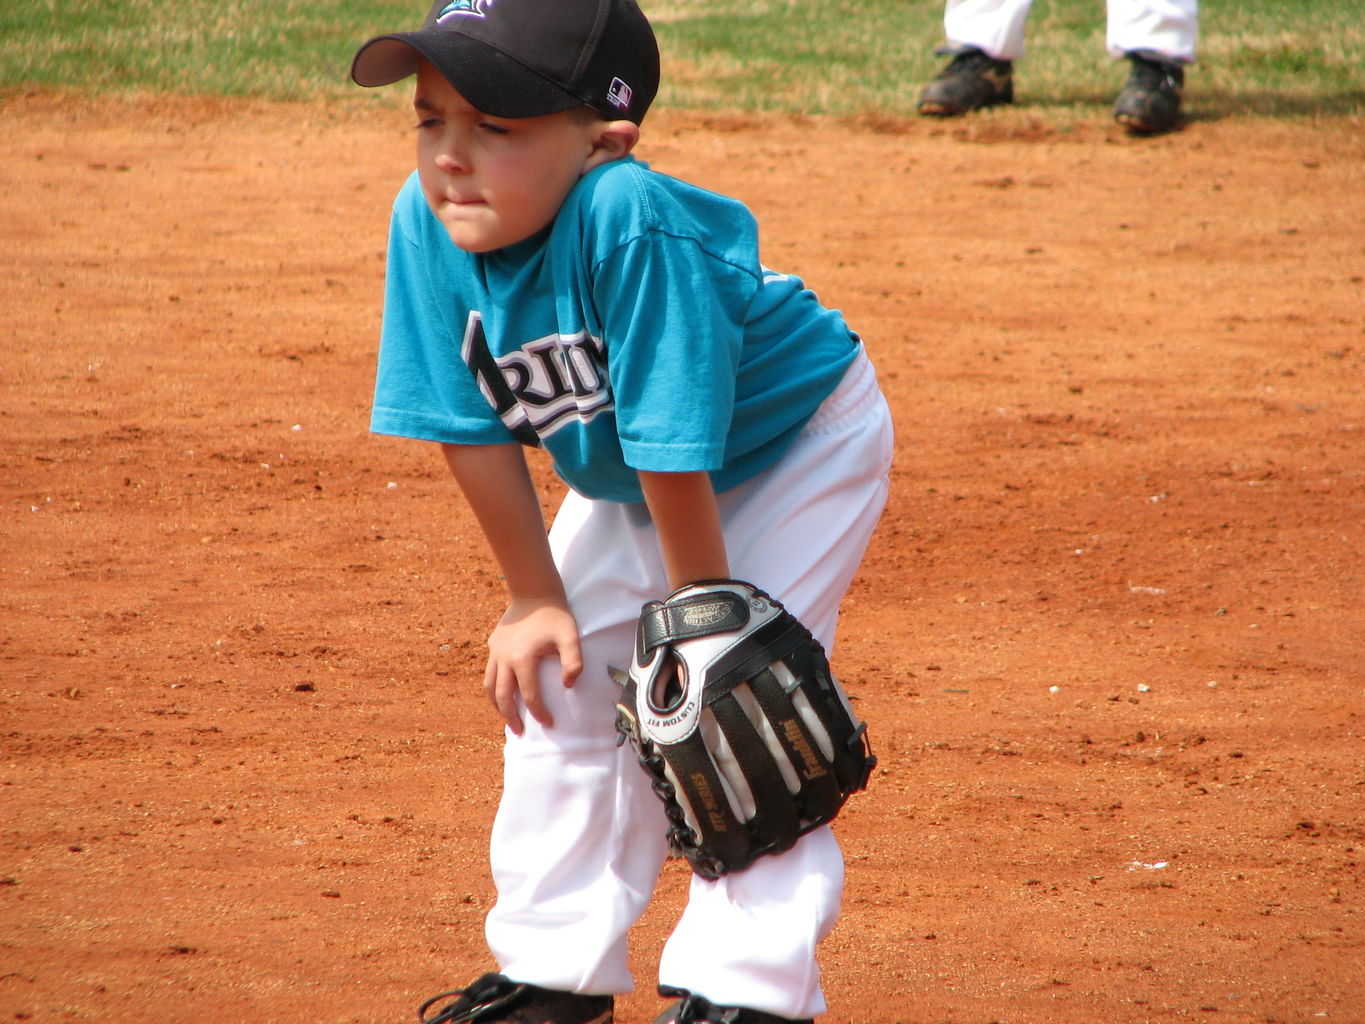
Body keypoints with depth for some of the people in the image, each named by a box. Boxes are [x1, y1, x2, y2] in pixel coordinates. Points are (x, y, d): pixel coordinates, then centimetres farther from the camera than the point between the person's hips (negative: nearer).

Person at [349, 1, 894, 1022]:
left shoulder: (630, 221, -43)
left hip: (796, 444, -7)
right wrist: (535, 599, -9)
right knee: (560, 684, 6)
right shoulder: (430, 222, -24)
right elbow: (474, 429, -15)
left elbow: (674, 443, -35)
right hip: (621, 480, 7)